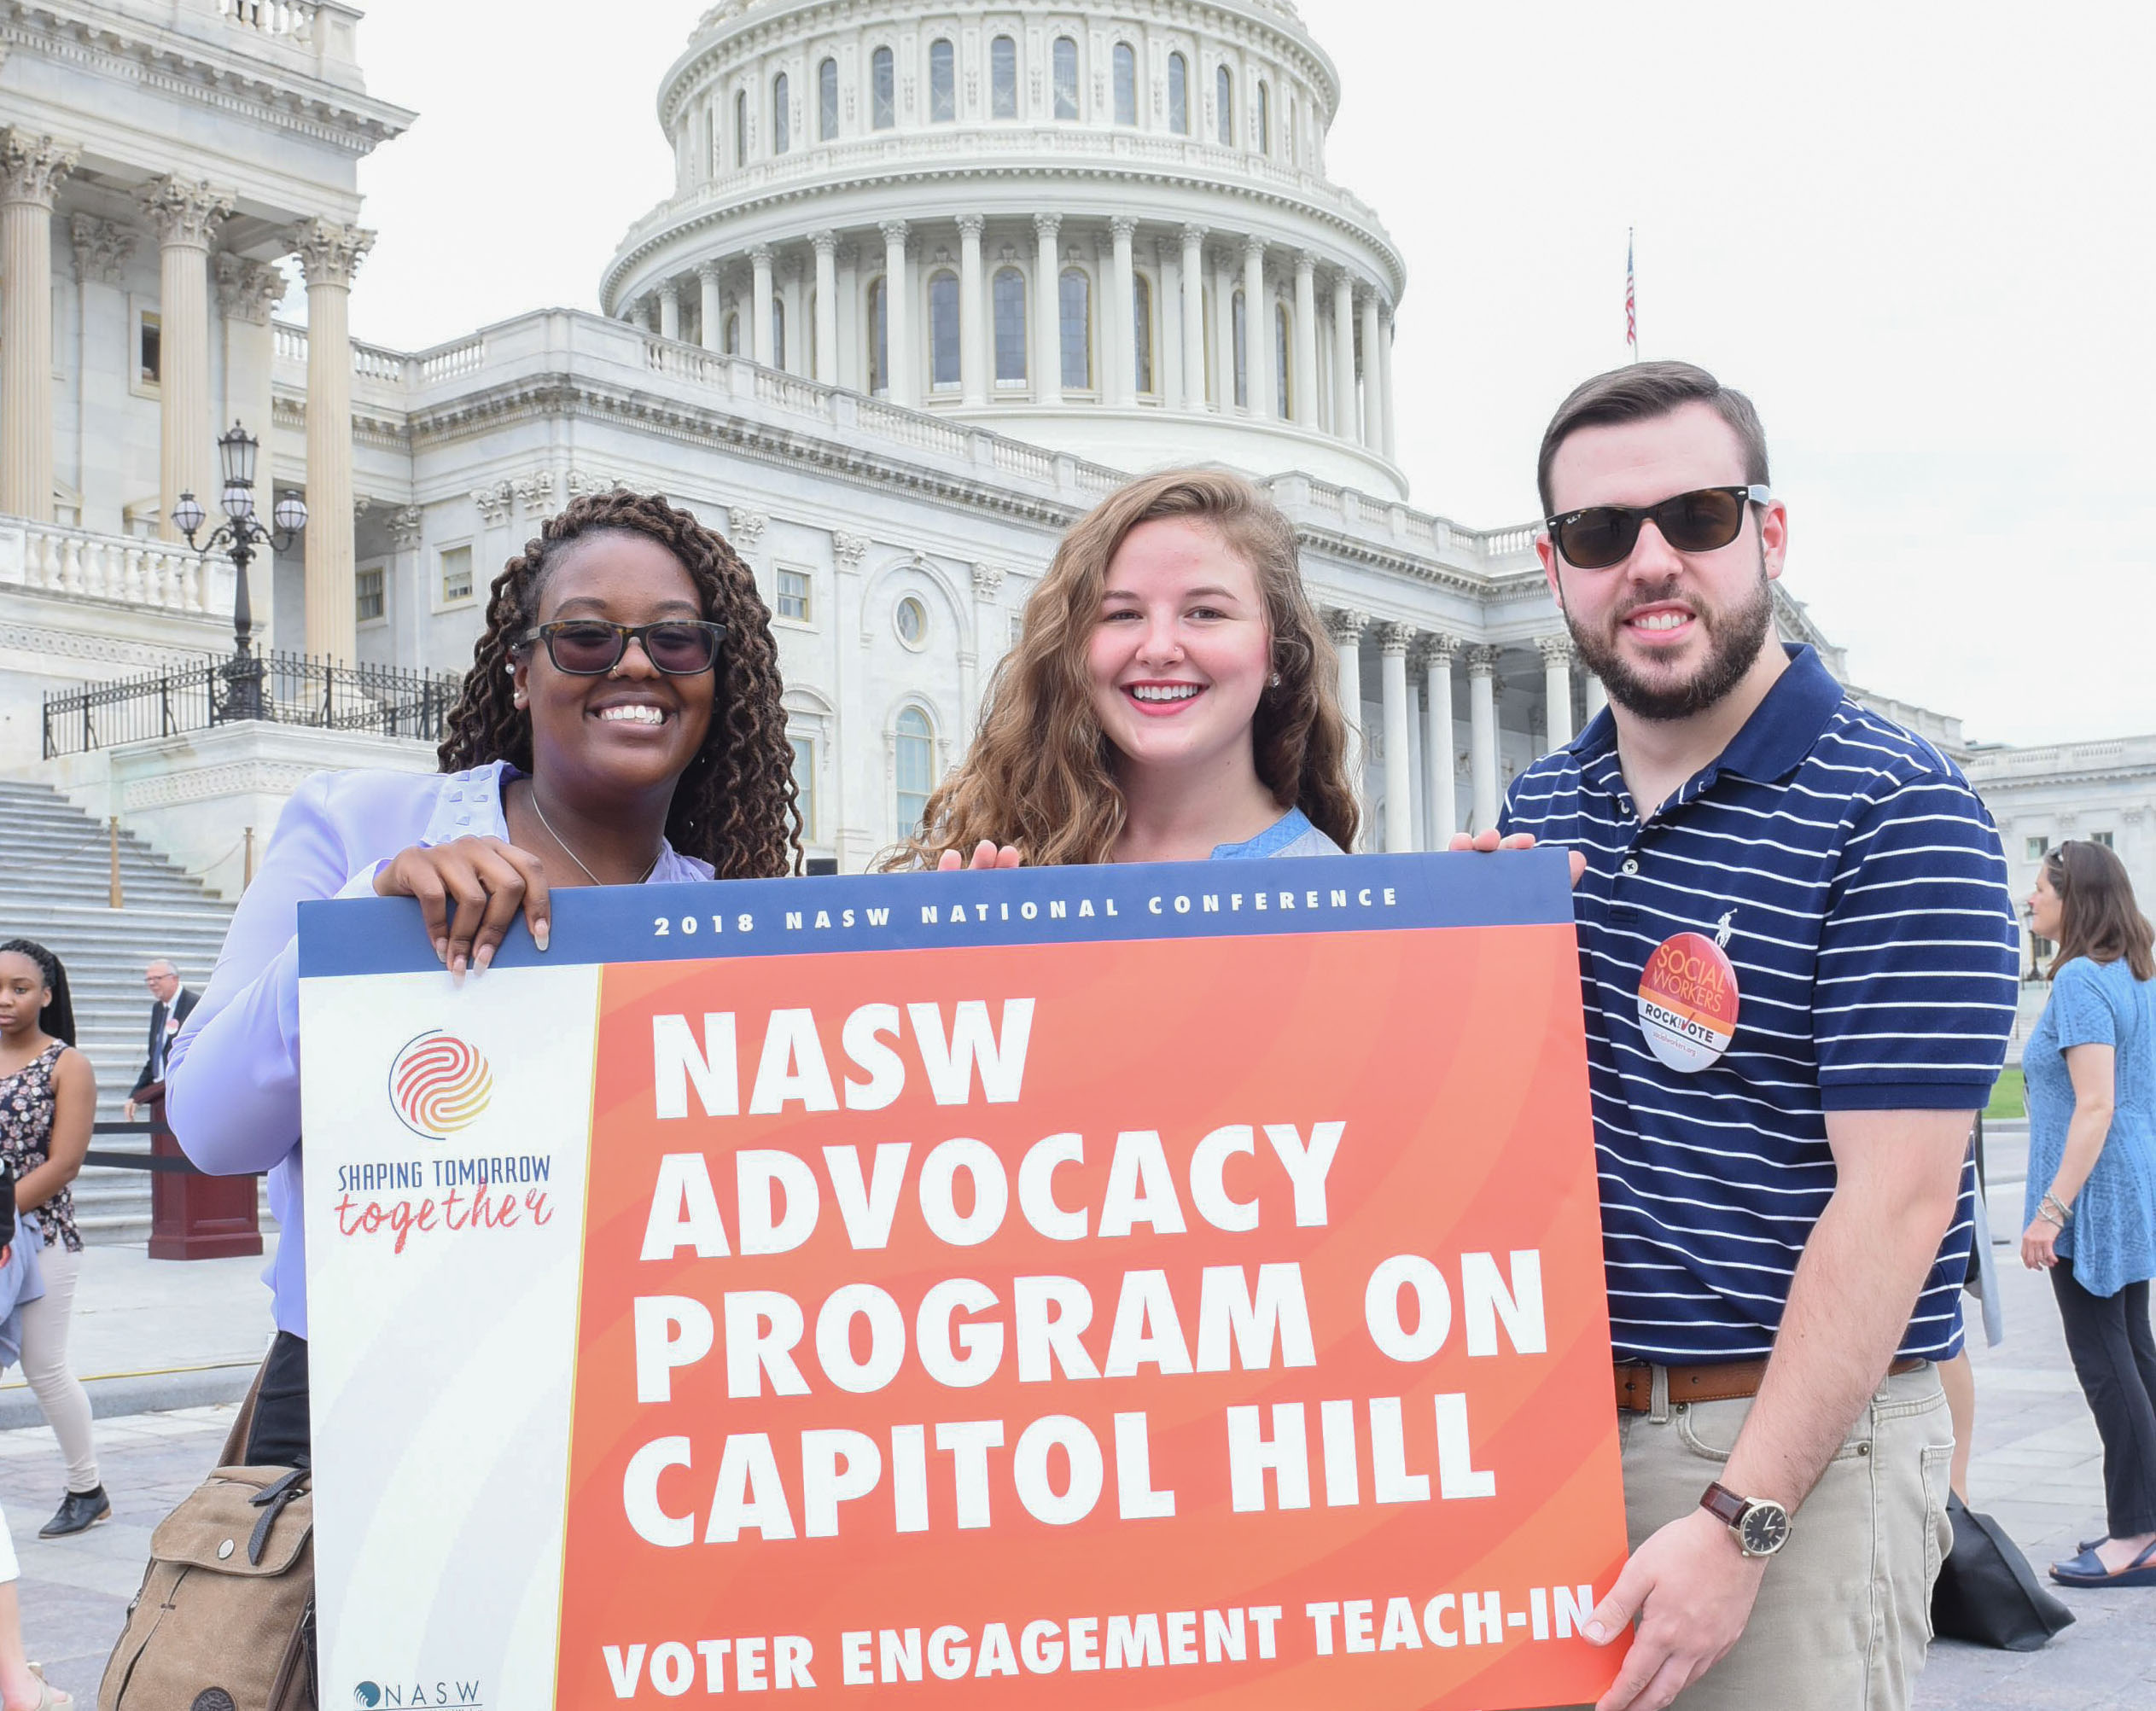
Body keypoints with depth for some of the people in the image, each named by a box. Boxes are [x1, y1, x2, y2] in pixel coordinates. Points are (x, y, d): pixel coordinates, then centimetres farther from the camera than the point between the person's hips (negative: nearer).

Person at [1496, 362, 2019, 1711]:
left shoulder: (1896, 813, -12)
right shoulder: (1538, 810, 8)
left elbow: (1893, 1202, -18)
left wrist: (1740, 1523, -22)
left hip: (1798, 1441, -6)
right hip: (1556, 1417, 6)